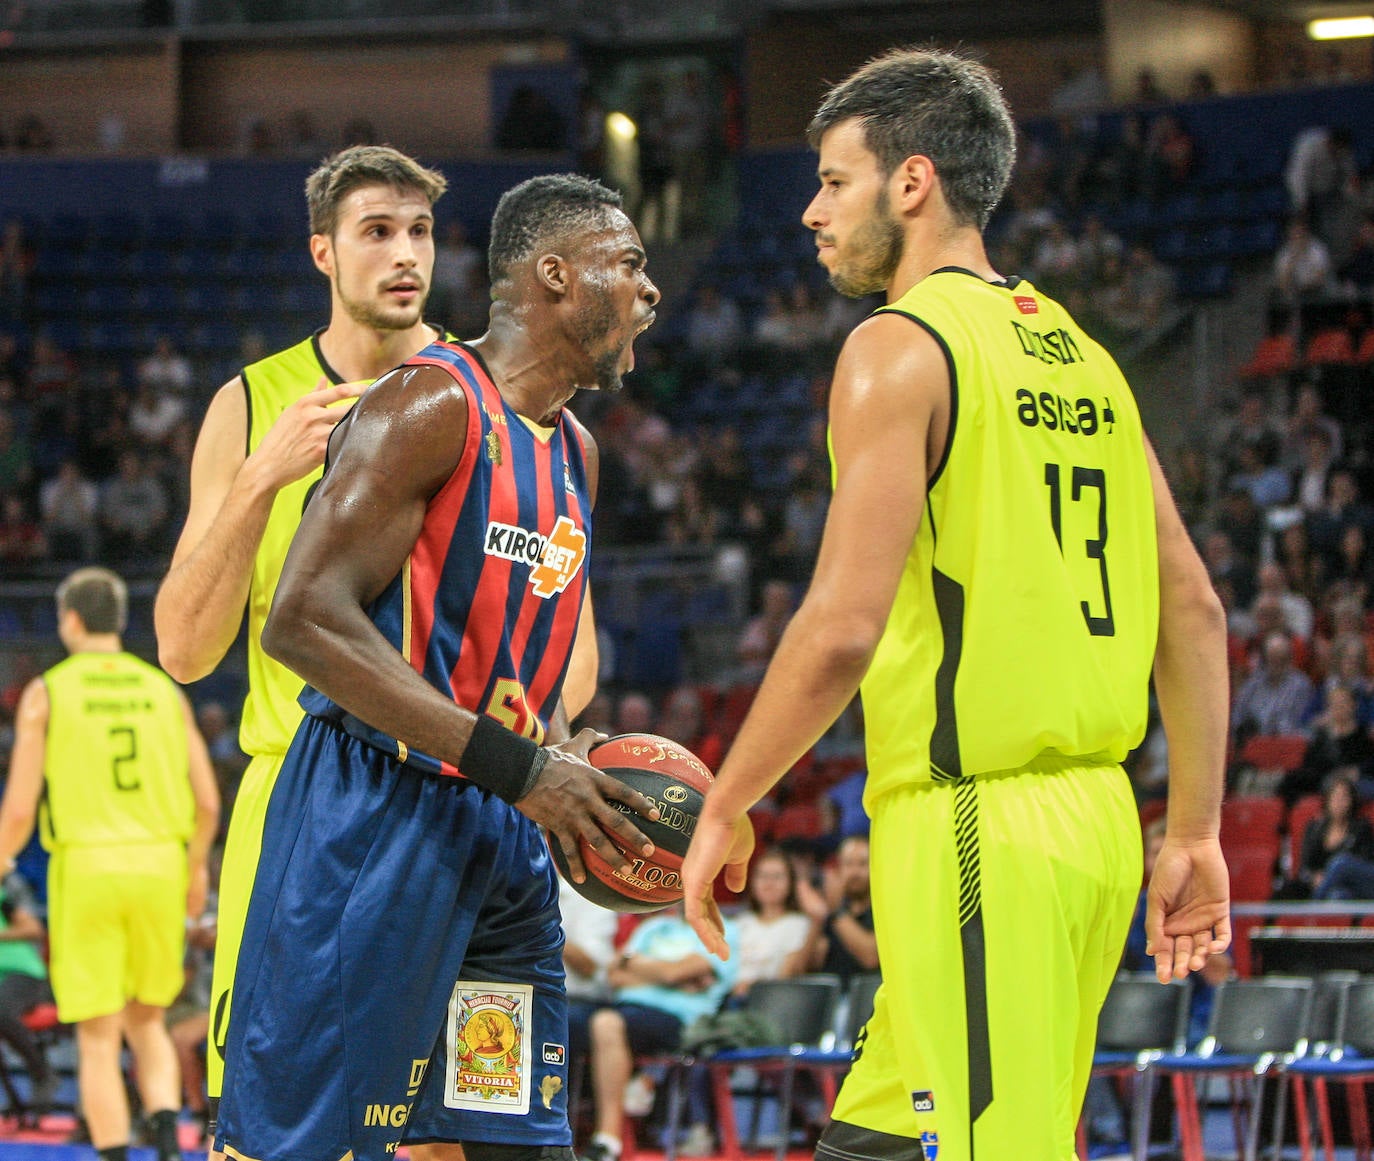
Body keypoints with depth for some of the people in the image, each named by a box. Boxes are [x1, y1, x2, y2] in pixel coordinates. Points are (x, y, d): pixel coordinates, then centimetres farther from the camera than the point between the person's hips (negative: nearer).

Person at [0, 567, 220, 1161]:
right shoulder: (165, 690, 9)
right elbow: (207, 803, 5)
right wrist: (196, 867, 23)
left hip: (85, 869, -3)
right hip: (158, 867, 3)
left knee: (99, 1042, 1)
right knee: (146, 1023, 20)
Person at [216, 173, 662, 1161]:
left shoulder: (575, 453, 18)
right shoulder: (434, 403, -11)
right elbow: (304, 619, -20)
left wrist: (567, 764, 5)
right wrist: (515, 764, -22)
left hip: (505, 838, 9)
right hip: (376, 819, -9)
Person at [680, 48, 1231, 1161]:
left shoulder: (900, 347, -8)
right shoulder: (1080, 353, 16)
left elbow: (842, 628, -16)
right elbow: (1194, 611, 14)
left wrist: (724, 811, -5)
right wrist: (1194, 834, 19)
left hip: (976, 828, -8)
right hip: (1095, 817, 9)